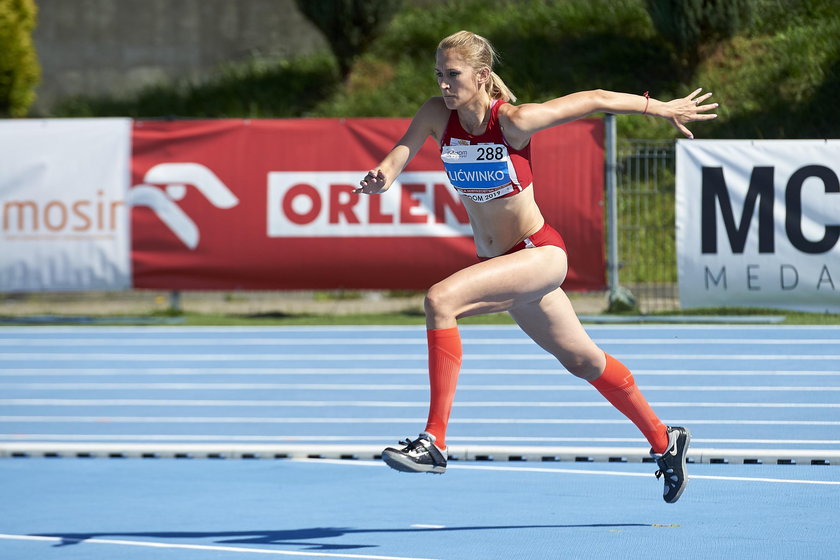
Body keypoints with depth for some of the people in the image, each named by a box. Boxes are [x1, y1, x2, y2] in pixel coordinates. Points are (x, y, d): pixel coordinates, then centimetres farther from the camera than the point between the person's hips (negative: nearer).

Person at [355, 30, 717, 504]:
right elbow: (402, 153, -20)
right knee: (584, 361, 21)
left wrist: (663, 108, -2)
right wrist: (382, 176, -45)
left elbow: (594, 100, -12)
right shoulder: (438, 114, -7)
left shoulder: (514, 121, -22)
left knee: (440, 300, -29)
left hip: (539, 253, -7)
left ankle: (434, 440, -29)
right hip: (496, 260, 7)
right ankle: (664, 441, 41)